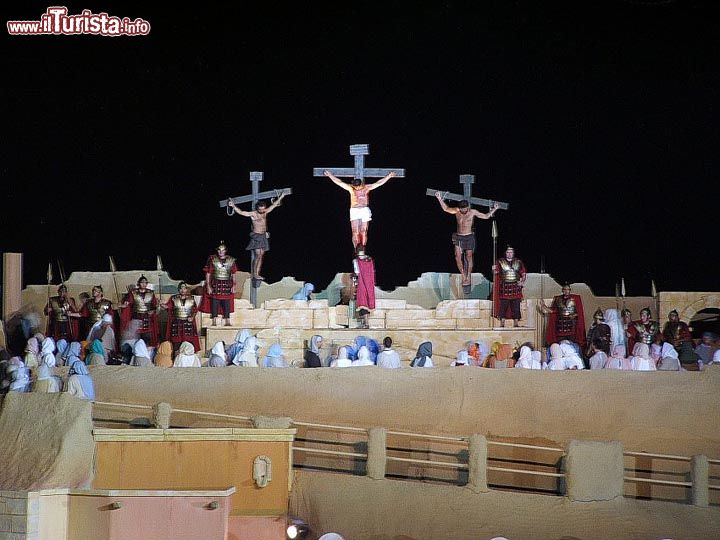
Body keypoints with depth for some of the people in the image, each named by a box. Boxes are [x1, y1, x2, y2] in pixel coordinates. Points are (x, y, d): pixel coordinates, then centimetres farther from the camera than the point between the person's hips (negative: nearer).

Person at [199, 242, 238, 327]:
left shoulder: (231, 260, 6)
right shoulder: (212, 260, 1)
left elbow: (233, 274, 10)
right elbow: (208, 273, 0)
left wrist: (233, 286, 3)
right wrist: (208, 286, -7)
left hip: (227, 285, 1)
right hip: (215, 284, -1)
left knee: (227, 304, 1)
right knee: (214, 303, -3)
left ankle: (227, 321, 5)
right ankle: (214, 322, 1)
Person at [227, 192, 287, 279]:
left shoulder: (265, 212, 8)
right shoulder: (253, 214, -9)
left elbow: (273, 205, 21)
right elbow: (241, 212, -17)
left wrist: (281, 197, 27)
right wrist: (233, 206, -30)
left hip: (264, 236, 6)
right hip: (256, 236, -6)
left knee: (261, 256, 3)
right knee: (258, 255, -12)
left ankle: (257, 274, 5)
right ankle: (254, 273, -8)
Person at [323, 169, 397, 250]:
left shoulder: (367, 188, 6)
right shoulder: (350, 188, 5)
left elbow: (379, 183, 8)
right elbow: (339, 182, 6)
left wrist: (389, 176, 7)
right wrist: (330, 175, 5)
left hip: (365, 210, 0)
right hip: (354, 211, 0)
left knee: (364, 232, -2)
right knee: (355, 232, -9)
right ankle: (356, 248, -12)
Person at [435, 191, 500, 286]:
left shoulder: (473, 212, -3)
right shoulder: (456, 211, 2)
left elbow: (486, 216, 5)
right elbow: (446, 209, 9)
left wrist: (494, 209, -1)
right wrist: (440, 199, 3)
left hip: (469, 237, -2)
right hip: (459, 237, 2)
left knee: (469, 257, 0)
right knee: (458, 257, -10)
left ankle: (468, 277, 6)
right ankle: (463, 275, 1)